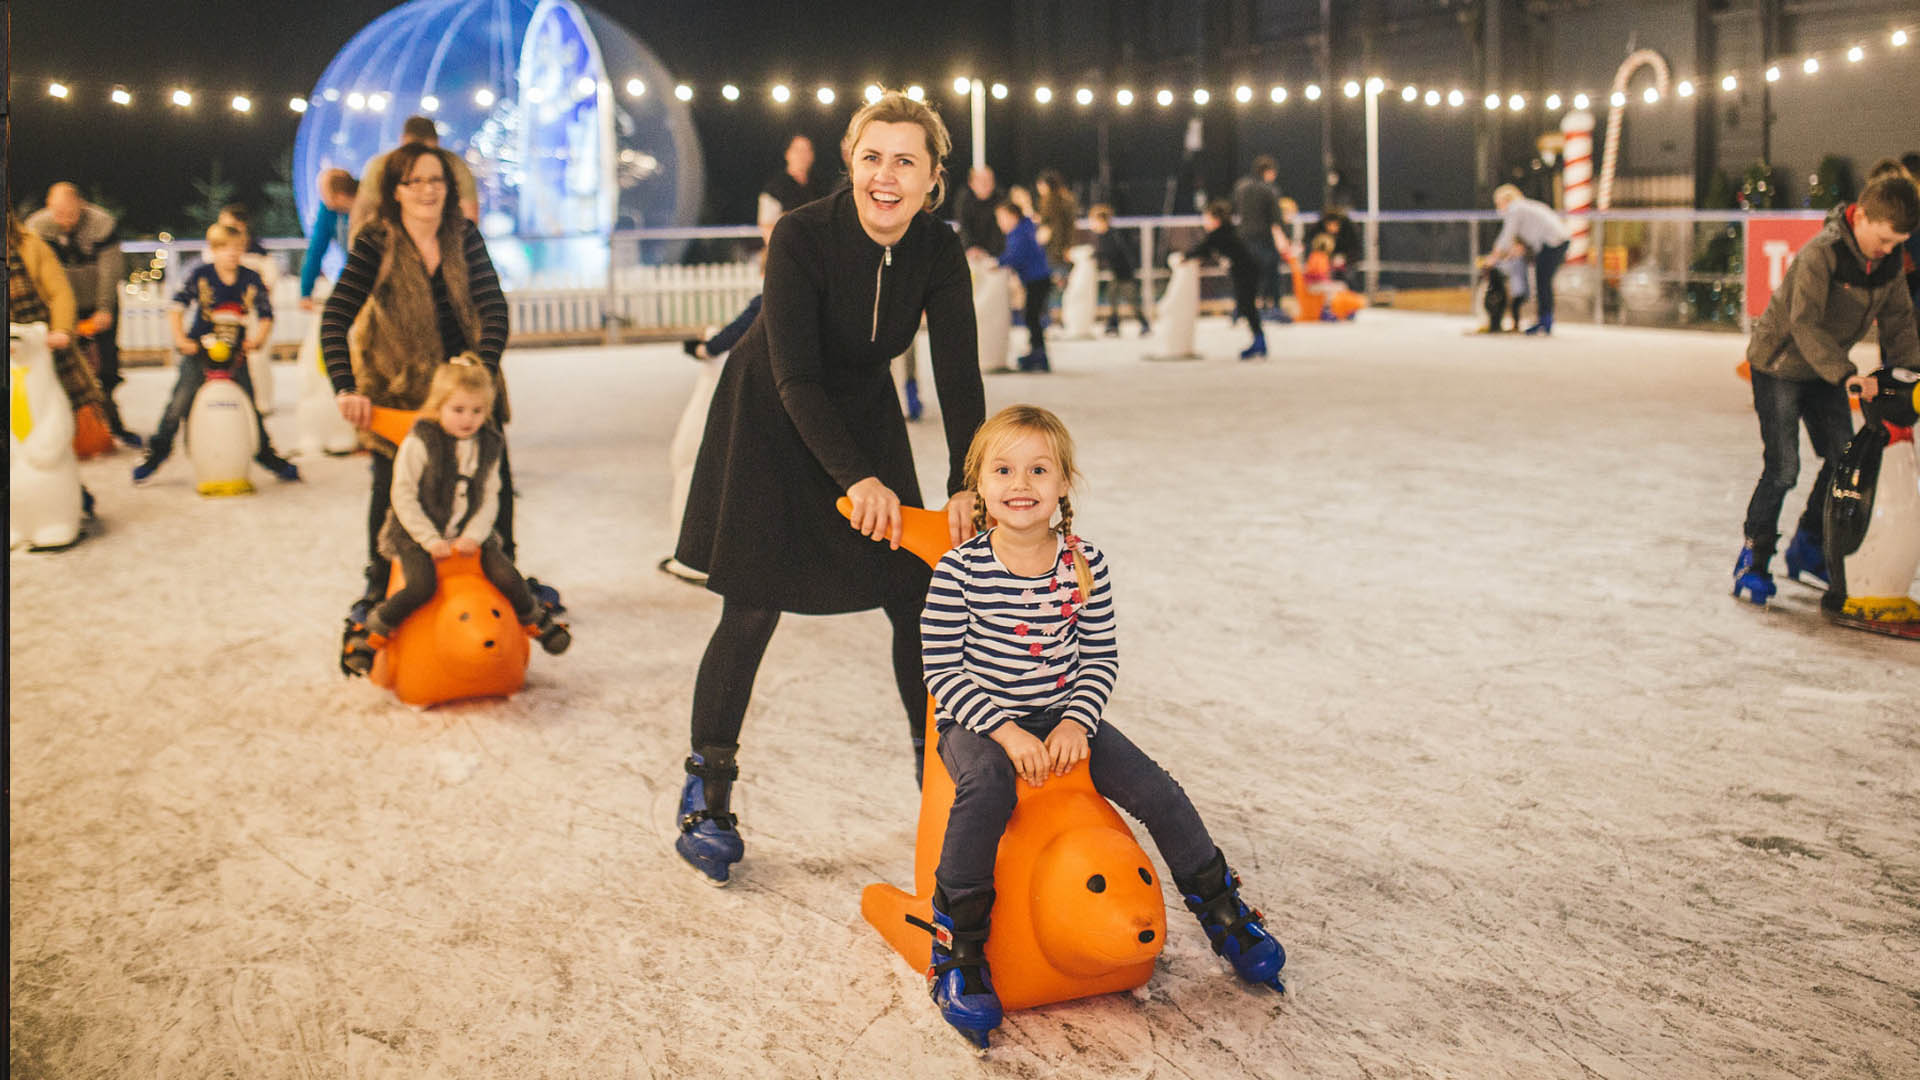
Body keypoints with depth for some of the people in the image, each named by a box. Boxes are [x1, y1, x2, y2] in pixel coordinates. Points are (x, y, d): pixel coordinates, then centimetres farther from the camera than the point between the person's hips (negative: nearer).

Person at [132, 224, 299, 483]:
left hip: (235, 354, 1)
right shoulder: (200, 275, -6)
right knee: (180, 403, -5)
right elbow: (176, 306, -7)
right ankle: (155, 453, 8)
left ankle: (266, 454, 15)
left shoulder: (251, 280, -1)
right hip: (200, 351, -1)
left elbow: (266, 315, 0)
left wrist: (257, 338, -17)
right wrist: (180, 339, -18)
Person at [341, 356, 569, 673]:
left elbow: (489, 496, 3)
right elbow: (404, 497, -11)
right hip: (417, 534, -4)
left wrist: (474, 535, -12)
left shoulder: (489, 445, 1)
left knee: (506, 576, -14)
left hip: (469, 534, 4)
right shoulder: (418, 443, -13)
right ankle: (371, 638, -9)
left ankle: (538, 622, 14)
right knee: (422, 586, -27)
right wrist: (430, 540, -16)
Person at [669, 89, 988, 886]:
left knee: (915, 597, 1)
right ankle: (706, 798, 10)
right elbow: (796, 377, -31)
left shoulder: (939, 253, -15)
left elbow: (959, 378, -17)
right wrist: (857, 477, -41)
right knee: (752, 611, -5)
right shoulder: (802, 237, -27)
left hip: (863, 415, 4)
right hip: (771, 418, -4)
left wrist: (965, 486, -30)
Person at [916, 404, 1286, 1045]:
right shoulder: (960, 571, -14)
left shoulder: (1084, 564, -4)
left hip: (1066, 717, 4)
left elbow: (1101, 657, 2)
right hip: (979, 724, -3)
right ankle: (957, 951, -19)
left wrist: (1076, 723, -13)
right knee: (986, 788, -35)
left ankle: (1224, 916, 17)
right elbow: (943, 669, -13)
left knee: (1157, 790, -7)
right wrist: (1006, 731, -21)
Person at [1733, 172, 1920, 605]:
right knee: (1782, 468, -11)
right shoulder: (1821, 253, -27)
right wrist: (1847, 375, -42)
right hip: (1780, 363, -7)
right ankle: (1753, 560, 3)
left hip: (1825, 369, 7)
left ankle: (1808, 545, 24)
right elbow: (1805, 324, -34)